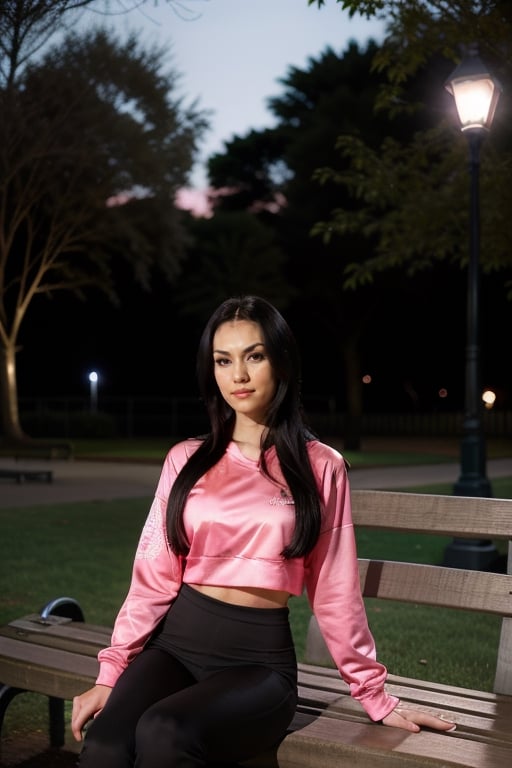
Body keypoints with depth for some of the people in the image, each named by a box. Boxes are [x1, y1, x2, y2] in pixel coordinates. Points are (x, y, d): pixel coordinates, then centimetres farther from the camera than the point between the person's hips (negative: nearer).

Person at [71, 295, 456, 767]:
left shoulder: (320, 466, 0)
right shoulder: (186, 460, 6)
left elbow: (334, 590, 4)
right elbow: (154, 577, 5)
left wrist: (374, 694, 7)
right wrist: (110, 673, -2)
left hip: (260, 656, -2)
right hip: (177, 640, 2)